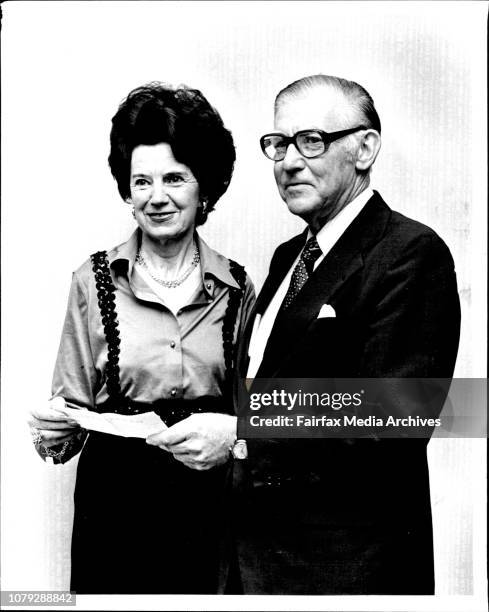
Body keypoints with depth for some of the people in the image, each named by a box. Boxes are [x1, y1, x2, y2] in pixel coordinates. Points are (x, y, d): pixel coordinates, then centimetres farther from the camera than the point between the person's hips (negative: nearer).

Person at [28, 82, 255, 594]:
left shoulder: (236, 288, 1)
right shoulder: (95, 281, -1)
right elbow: (73, 404, 2)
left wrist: (229, 430, -14)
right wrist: (55, 431, -18)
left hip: (208, 500, 1)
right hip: (115, 499, -1)